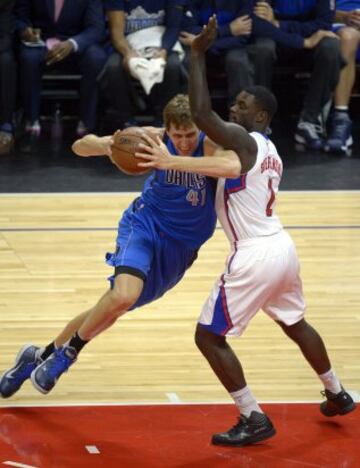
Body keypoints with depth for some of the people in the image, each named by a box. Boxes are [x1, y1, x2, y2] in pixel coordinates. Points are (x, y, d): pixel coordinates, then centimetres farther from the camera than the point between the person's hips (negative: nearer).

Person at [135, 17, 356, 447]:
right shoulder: (270, 151, 14)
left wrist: (197, 54, -23)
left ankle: (253, 420, -2)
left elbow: (201, 114, -29)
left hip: (255, 257, -10)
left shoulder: (242, 139, -14)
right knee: (294, 323, 32)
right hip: (282, 248, 10)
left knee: (209, 336, -1)